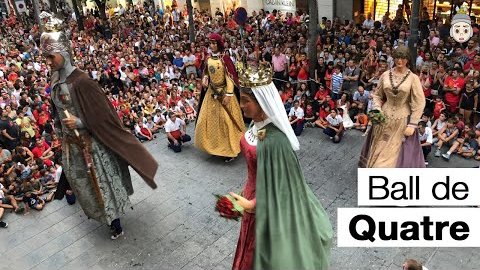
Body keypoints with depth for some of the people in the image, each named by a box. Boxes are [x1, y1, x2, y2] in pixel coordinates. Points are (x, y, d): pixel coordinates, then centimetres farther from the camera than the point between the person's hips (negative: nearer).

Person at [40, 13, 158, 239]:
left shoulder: (80, 81, -23)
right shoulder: (55, 79, 0)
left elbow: (102, 114, -20)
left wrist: (79, 123, -27)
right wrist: (60, 129, 14)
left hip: (89, 143, -8)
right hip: (70, 143, 8)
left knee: (101, 181, 5)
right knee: (82, 181, 22)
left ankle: (115, 222, 22)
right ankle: (98, 212, 45)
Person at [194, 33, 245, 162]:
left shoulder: (224, 59, -14)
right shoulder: (208, 59, 5)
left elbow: (230, 78, -16)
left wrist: (228, 95, -20)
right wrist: (205, 78, -4)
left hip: (224, 93, -6)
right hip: (211, 93, 7)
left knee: (225, 121, -1)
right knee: (209, 120, 10)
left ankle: (230, 149, 11)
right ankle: (214, 146, 27)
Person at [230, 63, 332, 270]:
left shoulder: (274, 139, -33)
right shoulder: (257, 123, -7)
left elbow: (276, 182, -25)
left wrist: (252, 204, -26)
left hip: (267, 202, -8)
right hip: (255, 188, 8)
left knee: (265, 251, 18)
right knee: (253, 248, 30)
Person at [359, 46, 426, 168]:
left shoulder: (413, 78, -7)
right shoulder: (385, 75, 1)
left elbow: (419, 103, -8)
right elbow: (377, 95, 11)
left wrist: (412, 125, -12)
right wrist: (377, 110, -6)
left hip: (403, 120, -3)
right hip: (384, 118, 3)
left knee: (398, 153, 3)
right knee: (378, 152, 10)